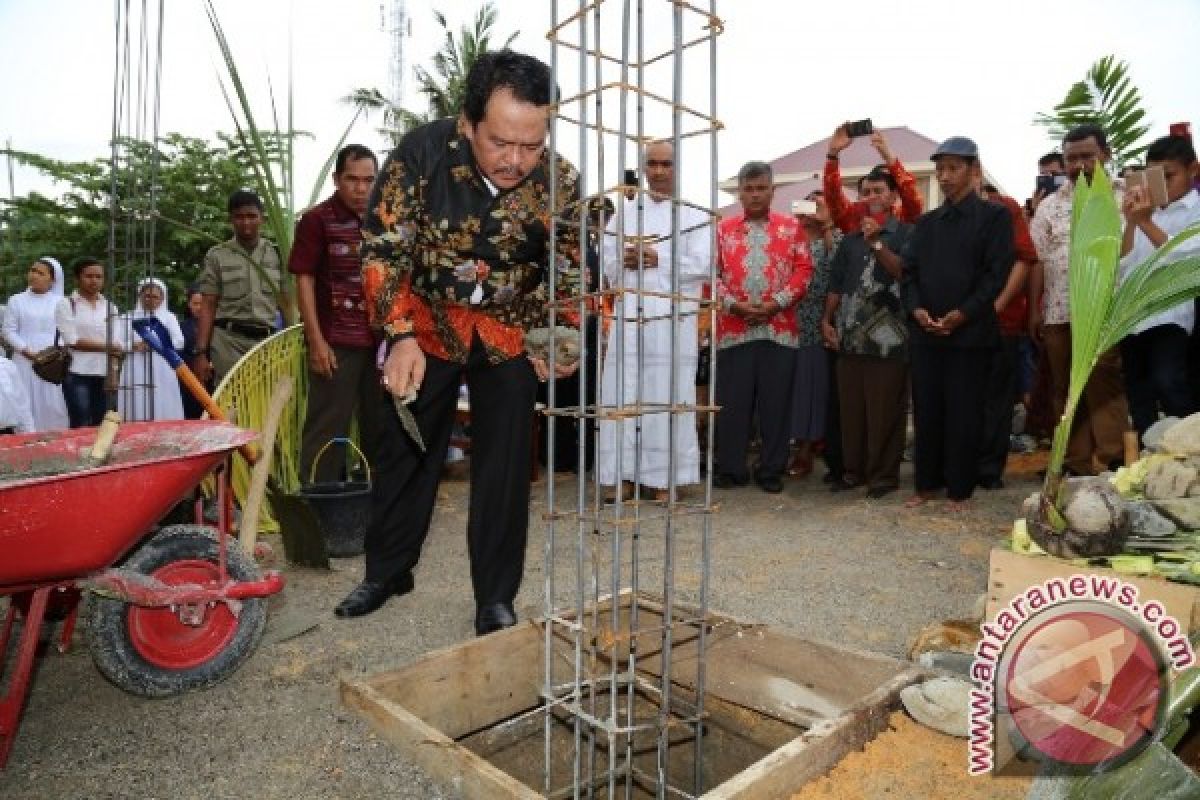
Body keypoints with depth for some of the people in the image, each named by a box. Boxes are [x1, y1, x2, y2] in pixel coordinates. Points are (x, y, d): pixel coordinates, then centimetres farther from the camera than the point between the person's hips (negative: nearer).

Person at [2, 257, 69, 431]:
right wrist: (27, 351, -10)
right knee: (27, 407, -2)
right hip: (25, 363, 0)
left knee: (53, 407, -2)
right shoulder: (17, 300, 9)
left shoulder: (61, 303, 9)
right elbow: (9, 331, 4)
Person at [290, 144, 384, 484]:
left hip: (381, 340, 5)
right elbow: (304, 281, -5)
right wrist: (316, 341, -12)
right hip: (335, 341, -5)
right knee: (326, 428, 1)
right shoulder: (317, 219, -3)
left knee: (380, 426, 13)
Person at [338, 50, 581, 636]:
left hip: (510, 331, 0)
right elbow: (383, 248, -17)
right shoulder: (422, 153, -22)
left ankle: (495, 598, 13)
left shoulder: (560, 182, -19)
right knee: (405, 448, 10)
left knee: (504, 465, -1)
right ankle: (387, 571, 31)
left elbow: (568, 274, -7)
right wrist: (401, 337, -27)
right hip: (428, 321, 1)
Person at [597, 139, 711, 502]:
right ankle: (623, 474, 10)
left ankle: (663, 477, 7)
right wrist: (626, 261, -11)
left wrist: (656, 259, -11)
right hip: (629, 315, 3)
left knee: (667, 397, -1)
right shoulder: (625, 211, 17)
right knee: (622, 396, 1)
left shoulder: (694, 213, 6)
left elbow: (702, 264, -6)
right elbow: (607, 260, 10)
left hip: (673, 318, -3)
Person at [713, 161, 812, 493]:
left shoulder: (791, 227, 9)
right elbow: (712, 273, 3)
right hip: (733, 329, 0)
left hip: (779, 328, 0)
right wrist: (734, 304, -11)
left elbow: (803, 269, 2)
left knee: (776, 402, 4)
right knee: (732, 402, 3)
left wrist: (777, 303, -10)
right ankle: (730, 469, 14)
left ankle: (771, 470, 15)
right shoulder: (724, 229, 10)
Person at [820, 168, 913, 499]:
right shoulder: (850, 240, 17)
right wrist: (827, 321, 9)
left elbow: (905, 273, -12)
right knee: (850, 409, 9)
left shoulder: (906, 234, 2)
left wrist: (877, 243, -17)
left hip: (889, 338, -5)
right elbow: (836, 285, 18)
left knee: (884, 412, -1)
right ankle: (853, 470, 20)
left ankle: (884, 474, 11)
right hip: (850, 337, 5)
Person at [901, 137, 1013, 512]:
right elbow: (909, 269, 10)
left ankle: (959, 489, 13)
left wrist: (964, 313, -16)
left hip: (970, 332, -4)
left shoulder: (994, 216, 2)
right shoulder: (926, 222, 16)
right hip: (924, 332, 4)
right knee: (926, 411, 8)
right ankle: (926, 483, 19)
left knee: (963, 414, 1)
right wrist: (916, 308, -8)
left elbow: (997, 271, -6)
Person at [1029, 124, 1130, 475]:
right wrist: (1034, 311, 2)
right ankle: (1076, 465, 17)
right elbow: (1037, 260, 7)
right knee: (1066, 393, 8)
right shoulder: (1050, 206, 12)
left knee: (1105, 390, -8)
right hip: (1058, 314, 3)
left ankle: (1112, 465, -1)